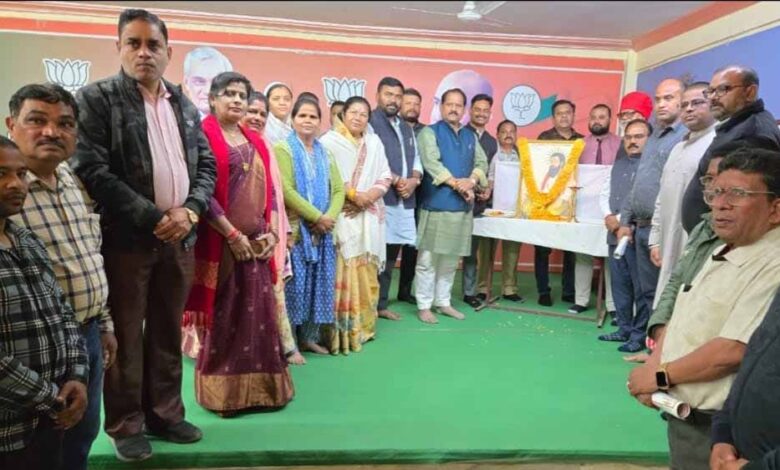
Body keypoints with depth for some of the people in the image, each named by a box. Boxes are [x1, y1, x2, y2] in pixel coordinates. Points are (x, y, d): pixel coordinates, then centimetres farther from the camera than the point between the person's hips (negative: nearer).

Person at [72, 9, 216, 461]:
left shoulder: (184, 104, 12)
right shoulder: (96, 98, -4)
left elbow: (207, 165, 11)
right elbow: (92, 170, -13)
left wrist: (190, 211, -7)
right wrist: (153, 218, -16)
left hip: (180, 236, 5)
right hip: (125, 237, -4)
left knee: (168, 332, 14)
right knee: (126, 335, 5)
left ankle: (165, 413, 28)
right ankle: (126, 424, 21)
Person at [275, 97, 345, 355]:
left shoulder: (324, 153, 17)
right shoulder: (283, 149, -3)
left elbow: (338, 189, 9)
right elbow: (286, 190, -14)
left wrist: (329, 217, -9)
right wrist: (316, 217, -16)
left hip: (322, 230, 6)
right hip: (295, 229, -6)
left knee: (318, 284, 8)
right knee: (294, 284, -5)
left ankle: (309, 336, 19)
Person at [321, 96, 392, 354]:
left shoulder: (374, 142, 16)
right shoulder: (330, 141, 0)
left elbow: (384, 177, 11)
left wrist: (367, 197, -6)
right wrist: (353, 195, -13)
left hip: (370, 216, 5)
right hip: (341, 217, -5)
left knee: (367, 272, 8)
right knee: (343, 272, -8)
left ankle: (363, 326, 19)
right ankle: (341, 332, -2)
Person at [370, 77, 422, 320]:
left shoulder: (406, 128, 22)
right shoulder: (370, 122, -2)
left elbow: (416, 159, 18)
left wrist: (413, 180, -2)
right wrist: (396, 180, -14)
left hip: (407, 198, 7)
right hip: (383, 197, -7)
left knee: (411, 247, 10)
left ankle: (405, 291, 24)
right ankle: (379, 303, 4)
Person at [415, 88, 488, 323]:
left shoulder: (470, 136, 17)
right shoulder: (430, 132, -1)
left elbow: (482, 163, 10)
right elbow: (432, 163, -13)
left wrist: (471, 181, -11)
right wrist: (458, 184, -17)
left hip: (463, 206, 6)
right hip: (436, 204, -5)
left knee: (451, 259, 12)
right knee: (428, 259, -2)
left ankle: (443, 302, 24)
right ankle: (424, 306, 7)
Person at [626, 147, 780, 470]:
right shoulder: (719, 255, 9)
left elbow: (733, 351, -28)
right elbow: (677, 318, 13)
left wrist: (660, 375, -14)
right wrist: (651, 367, -4)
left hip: (715, 429, -8)